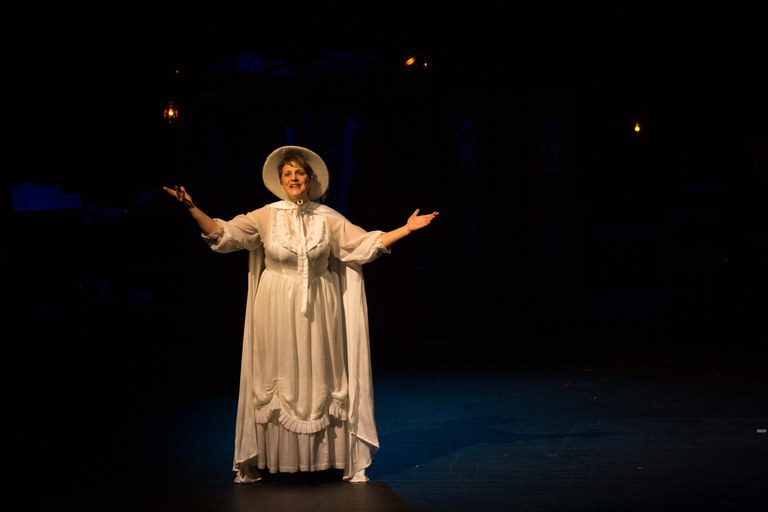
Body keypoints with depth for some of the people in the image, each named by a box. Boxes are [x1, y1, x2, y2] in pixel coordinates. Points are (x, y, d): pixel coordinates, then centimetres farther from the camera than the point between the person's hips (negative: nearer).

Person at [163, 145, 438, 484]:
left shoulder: (327, 218, 3)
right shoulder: (266, 216, -1)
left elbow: (365, 243, 4)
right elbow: (222, 233, -6)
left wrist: (407, 228, -3)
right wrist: (192, 208, -18)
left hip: (318, 310, 1)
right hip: (277, 310, -1)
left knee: (320, 380, 4)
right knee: (274, 380, 3)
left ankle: (344, 461, 12)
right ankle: (258, 463, 13)